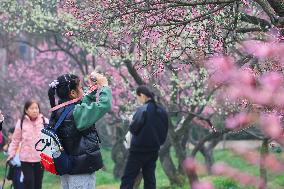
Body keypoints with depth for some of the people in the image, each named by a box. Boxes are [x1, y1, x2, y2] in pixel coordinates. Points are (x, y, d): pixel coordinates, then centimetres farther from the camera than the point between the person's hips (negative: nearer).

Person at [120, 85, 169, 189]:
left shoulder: (142, 110, -15)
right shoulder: (162, 111, 6)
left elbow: (133, 128, -17)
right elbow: (164, 132, 10)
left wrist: (131, 125, 3)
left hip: (139, 150, -6)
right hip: (153, 150, 7)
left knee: (127, 179, -2)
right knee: (150, 178, 11)